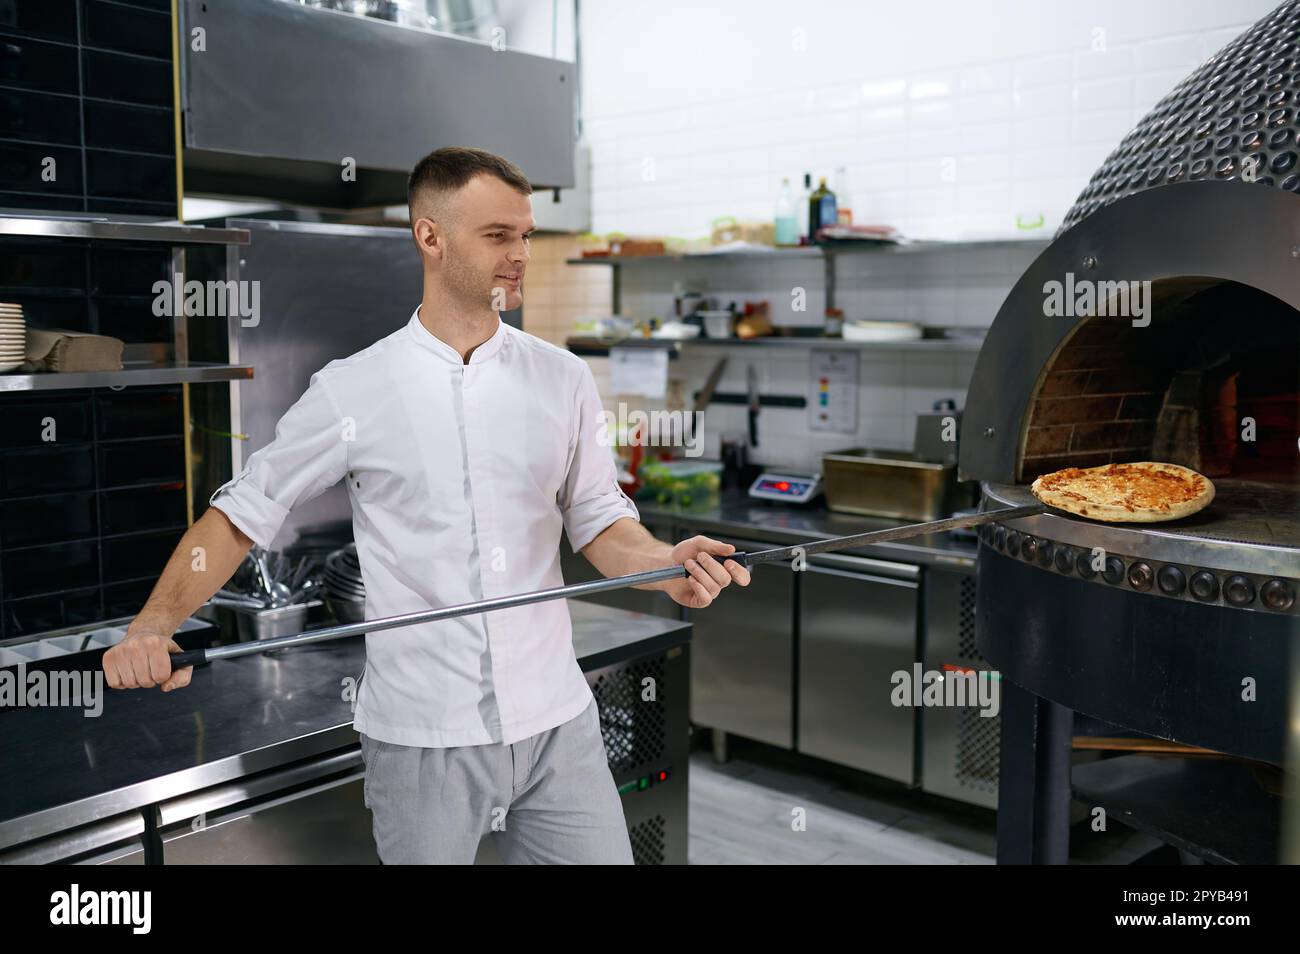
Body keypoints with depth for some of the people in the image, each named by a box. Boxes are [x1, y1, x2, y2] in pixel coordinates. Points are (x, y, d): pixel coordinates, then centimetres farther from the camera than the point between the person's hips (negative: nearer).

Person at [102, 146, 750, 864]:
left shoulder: (564, 379, 3)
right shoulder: (351, 389, -4)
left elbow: (599, 521, 7)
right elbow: (242, 514, 0)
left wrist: (668, 563, -13)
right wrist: (154, 624, -13)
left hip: (557, 725, 3)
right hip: (420, 740, -2)